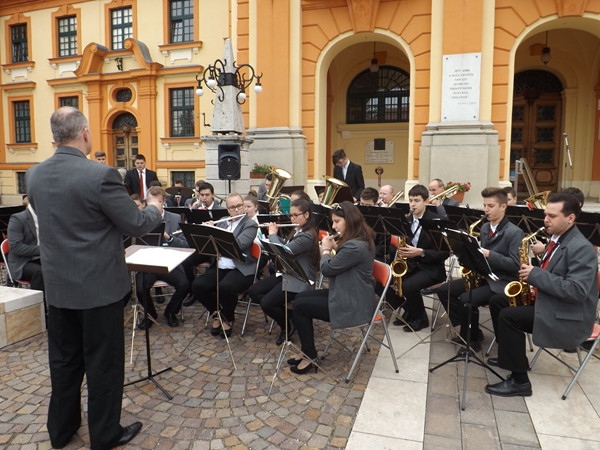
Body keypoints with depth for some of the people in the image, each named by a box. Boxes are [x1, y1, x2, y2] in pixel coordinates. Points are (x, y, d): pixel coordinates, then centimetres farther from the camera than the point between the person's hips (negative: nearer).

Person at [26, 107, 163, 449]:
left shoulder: (35, 175, 2)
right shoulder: (101, 175, -21)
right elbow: (137, 225, -15)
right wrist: (155, 208, 6)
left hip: (58, 285, 7)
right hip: (99, 286, -6)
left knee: (64, 359, 20)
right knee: (103, 362, 9)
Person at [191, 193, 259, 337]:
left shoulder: (250, 224, -3)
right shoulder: (222, 223, 15)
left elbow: (238, 245, -20)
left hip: (241, 270, -5)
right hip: (219, 267, 6)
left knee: (225, 287, -35)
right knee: (197, 285, -19)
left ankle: (228, 318, -4)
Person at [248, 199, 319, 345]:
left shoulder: (308, 235, -21)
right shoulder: (296, 231, 9)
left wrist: (272, 234, -12)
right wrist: (275, 234, 7)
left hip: (299, 280, -10)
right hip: (285, 273, 10)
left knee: (266, 303, -21)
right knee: (253, 291, -2)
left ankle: (288, 326, 6)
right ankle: (283, 313, 10)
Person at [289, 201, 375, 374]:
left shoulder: (355, 246, -27)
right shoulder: (360, 239, 6)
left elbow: (327, 269, -19)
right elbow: (338, 264, 18)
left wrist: (326, 249, -2)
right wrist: (335, 248, 3)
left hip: (353, 305, -11)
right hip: (348, 295, 11)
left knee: (299, 306, -6)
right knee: (301, 297, 11)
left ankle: (311, 357, 8)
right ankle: (307, 351, 17)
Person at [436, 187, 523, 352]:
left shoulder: (514, 232, -12)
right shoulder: (484, 227, 11)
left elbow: (516, 265, -17)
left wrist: (488, 254, -23)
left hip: (502, 281, -8)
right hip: (482, 275, 8)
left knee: (466, 299, -29)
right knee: (443, 290, -5)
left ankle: (474, 337, -3)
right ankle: (467, 329, 4)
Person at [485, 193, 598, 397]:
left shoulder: (581, 248, -21)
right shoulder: (557, 239, 8)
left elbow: (577, 291, -30)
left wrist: (536, 275, -26)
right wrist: (532, 274, 0)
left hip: (567, 317, -10)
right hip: (548, 303, 10)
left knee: (508, 316, -24)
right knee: (497, 302, 9)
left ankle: (519, 381, -12)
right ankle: (509, 354, 23)